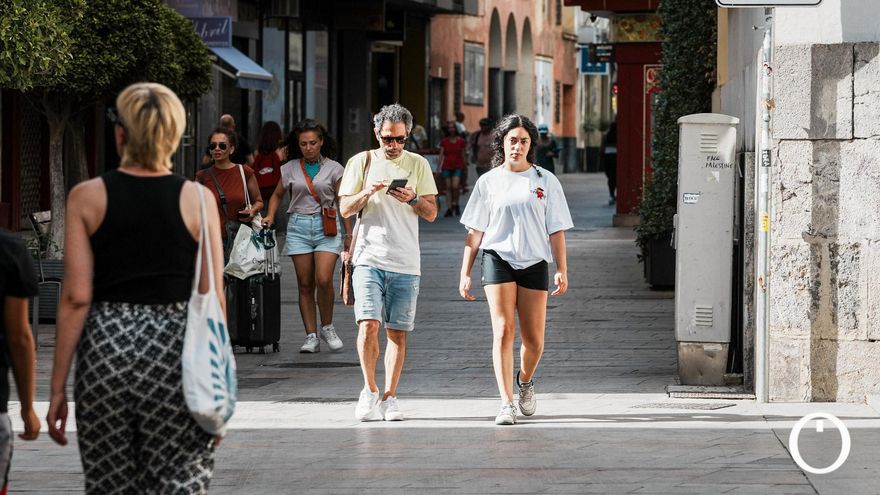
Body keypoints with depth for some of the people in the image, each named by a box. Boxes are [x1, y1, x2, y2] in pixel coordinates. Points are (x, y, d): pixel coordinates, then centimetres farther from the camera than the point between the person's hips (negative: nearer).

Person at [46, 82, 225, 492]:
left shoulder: (87, 198, -1)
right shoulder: (196, 200, 0)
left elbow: (76, 297, -4)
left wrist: (58, 386, 1)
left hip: (105, 349, 1)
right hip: (174, 348, -1)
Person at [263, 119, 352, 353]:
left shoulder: (333, 168, 4)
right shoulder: (290, 169, 8)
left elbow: (343, 203, 7)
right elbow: (277, 195, 22)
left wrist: (349, 234, 6)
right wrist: (270, 216, 5)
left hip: (327, 227, -2)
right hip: (299, 226, 2)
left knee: (324, 279, -17)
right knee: (305, 284, 0)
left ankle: (327, 328, 3)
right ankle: (311, 337, 4)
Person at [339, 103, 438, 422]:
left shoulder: (418, 165, 11)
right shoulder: (361, 162, 8)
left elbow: (431, 213, 9)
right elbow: (345, 209, 5)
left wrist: (413, 199, -12)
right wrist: (366, 193, -13)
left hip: (405, 263, 1)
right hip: (369, 257, -1)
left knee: (398, 332, 0)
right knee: (368, 324, -14)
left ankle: (389, 397, 7)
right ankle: (369, 391, 2)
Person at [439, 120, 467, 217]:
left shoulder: (461, 141, 4)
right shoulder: (444, 141, 6)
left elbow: (463, 155, 9)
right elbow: (441, 155, 2)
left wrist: (464, 167, 11)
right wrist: (439, 167, -7)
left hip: (458, 166, -1)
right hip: (447, 166, 1)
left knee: (455, 186, -15)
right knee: (448, 187, 0)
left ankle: (455, 204, 7)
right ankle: (449, 208, 1)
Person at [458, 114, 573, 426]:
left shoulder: (545, 180, 8)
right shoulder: (488, 182, 7)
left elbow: (555, 230, 8)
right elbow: (475, 232, 9)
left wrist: (561, 270, 0)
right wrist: (465, 273, 4)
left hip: (534, 262, 1)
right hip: (498, 259, -1)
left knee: (534, 340, 2)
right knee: (503, 330, -13)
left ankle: (525, 381, 35)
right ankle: (506, 404, -14)